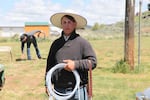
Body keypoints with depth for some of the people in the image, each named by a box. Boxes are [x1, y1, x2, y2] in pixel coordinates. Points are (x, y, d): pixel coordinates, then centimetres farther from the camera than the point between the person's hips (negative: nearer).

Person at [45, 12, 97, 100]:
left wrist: (75, 64, -18)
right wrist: (47, 84, 10)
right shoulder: (56, 43, 11)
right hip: (59, 90, 4)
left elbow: (93, 61, -6)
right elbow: (50, 64, 14)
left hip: (77, 90, -4)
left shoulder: (82, 42, -2)